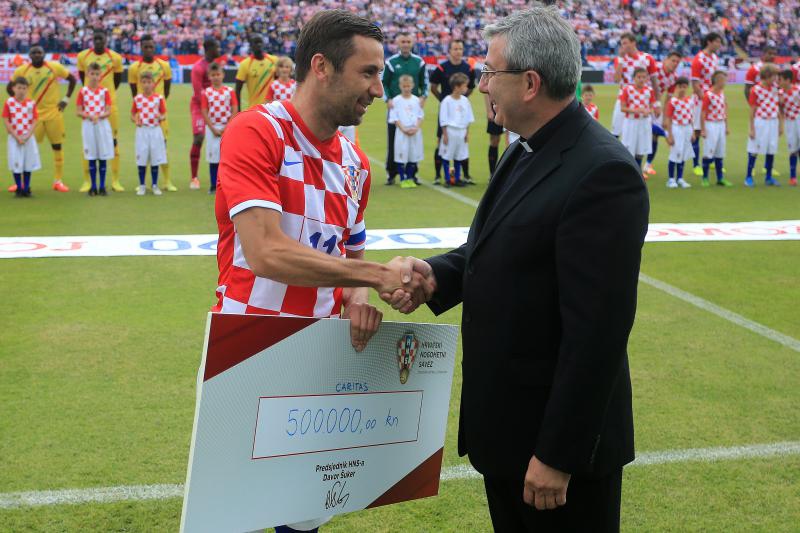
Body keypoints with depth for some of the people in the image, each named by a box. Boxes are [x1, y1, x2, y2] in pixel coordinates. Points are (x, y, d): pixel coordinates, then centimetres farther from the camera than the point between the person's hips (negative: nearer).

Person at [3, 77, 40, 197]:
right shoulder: (9, 103, -5)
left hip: (29, 138, 2)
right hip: (14, 138, -2)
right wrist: (17, 137, -12)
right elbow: (6, 122, -7)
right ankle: (19, 189, 11)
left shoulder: (31, 103, -1)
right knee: (16, 164, -1)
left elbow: (34, 122, -1)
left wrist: (27, 136, -12)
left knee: (28, 163, 6)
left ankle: (26, 188, 15)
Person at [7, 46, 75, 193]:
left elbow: (72, 79, 6)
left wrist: (66, 99, 1)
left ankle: (58, 181, 12)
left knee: (57, 146, 3)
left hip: (53, 113, 0)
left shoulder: (55, 67, -4)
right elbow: (10, 87, 11)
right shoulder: (22, 70, -2)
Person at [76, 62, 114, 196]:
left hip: (103, 124, 0)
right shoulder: (83, 91, 1)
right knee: (91, 157, 4)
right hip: (88, 125, 0)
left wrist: (99, 116, -20)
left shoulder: (105, 91, 2)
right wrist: (89, 116, -18)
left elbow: (108, 111, -2)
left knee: (103, 157, 2)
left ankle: (102, 186, 8)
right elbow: (79, 112, 0)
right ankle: (93, 186, 11)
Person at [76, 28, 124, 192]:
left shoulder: (115, 57, 0)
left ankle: (115, 181, 7)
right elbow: (82, 76, 14)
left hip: (110, 104, 0)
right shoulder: (83, 56, 1)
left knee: (113, 141, 1)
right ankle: (86, 181, 6)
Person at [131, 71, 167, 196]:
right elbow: (132, 114, 10)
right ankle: (141, 186, 13)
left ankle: (155, 185, 15)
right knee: (141, 159, 3)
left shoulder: (159, 98, 0)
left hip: (155, 130, 0)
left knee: (155, 159, 4)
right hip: (142, 131, 0)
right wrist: (135, 120, -11)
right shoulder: (137, 98, 2)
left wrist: (161, 117, -19)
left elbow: (164, 114, 3)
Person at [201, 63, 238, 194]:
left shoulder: (229, 91, 1)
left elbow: (235, 111, -2)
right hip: (212, 128, 0)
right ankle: (213, 185, 11)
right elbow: (204, 112, -2)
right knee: (213, 158, 3)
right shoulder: (206, 93, 1)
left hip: (227, 128, 0)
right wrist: (213, 129, -9)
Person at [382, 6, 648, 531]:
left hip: (560, 433, -9)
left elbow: (597, 331, -25)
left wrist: (558, 454, -22)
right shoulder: (527, 151, 6)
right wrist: (437, 273, -6)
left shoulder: (602, 173, -24)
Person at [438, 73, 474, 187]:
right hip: (450, 130, -5)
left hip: (462, 131, 5)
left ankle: (457, 179, 19)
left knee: (459, 156, 11)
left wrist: (467, 133, 6)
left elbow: (468, 119, 10)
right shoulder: (447, 101, -10)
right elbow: (443, 120, -8)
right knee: (447, 156, 1)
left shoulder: (465, 100, 4)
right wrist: (445, 134, -10)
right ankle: (447, 179, 10)